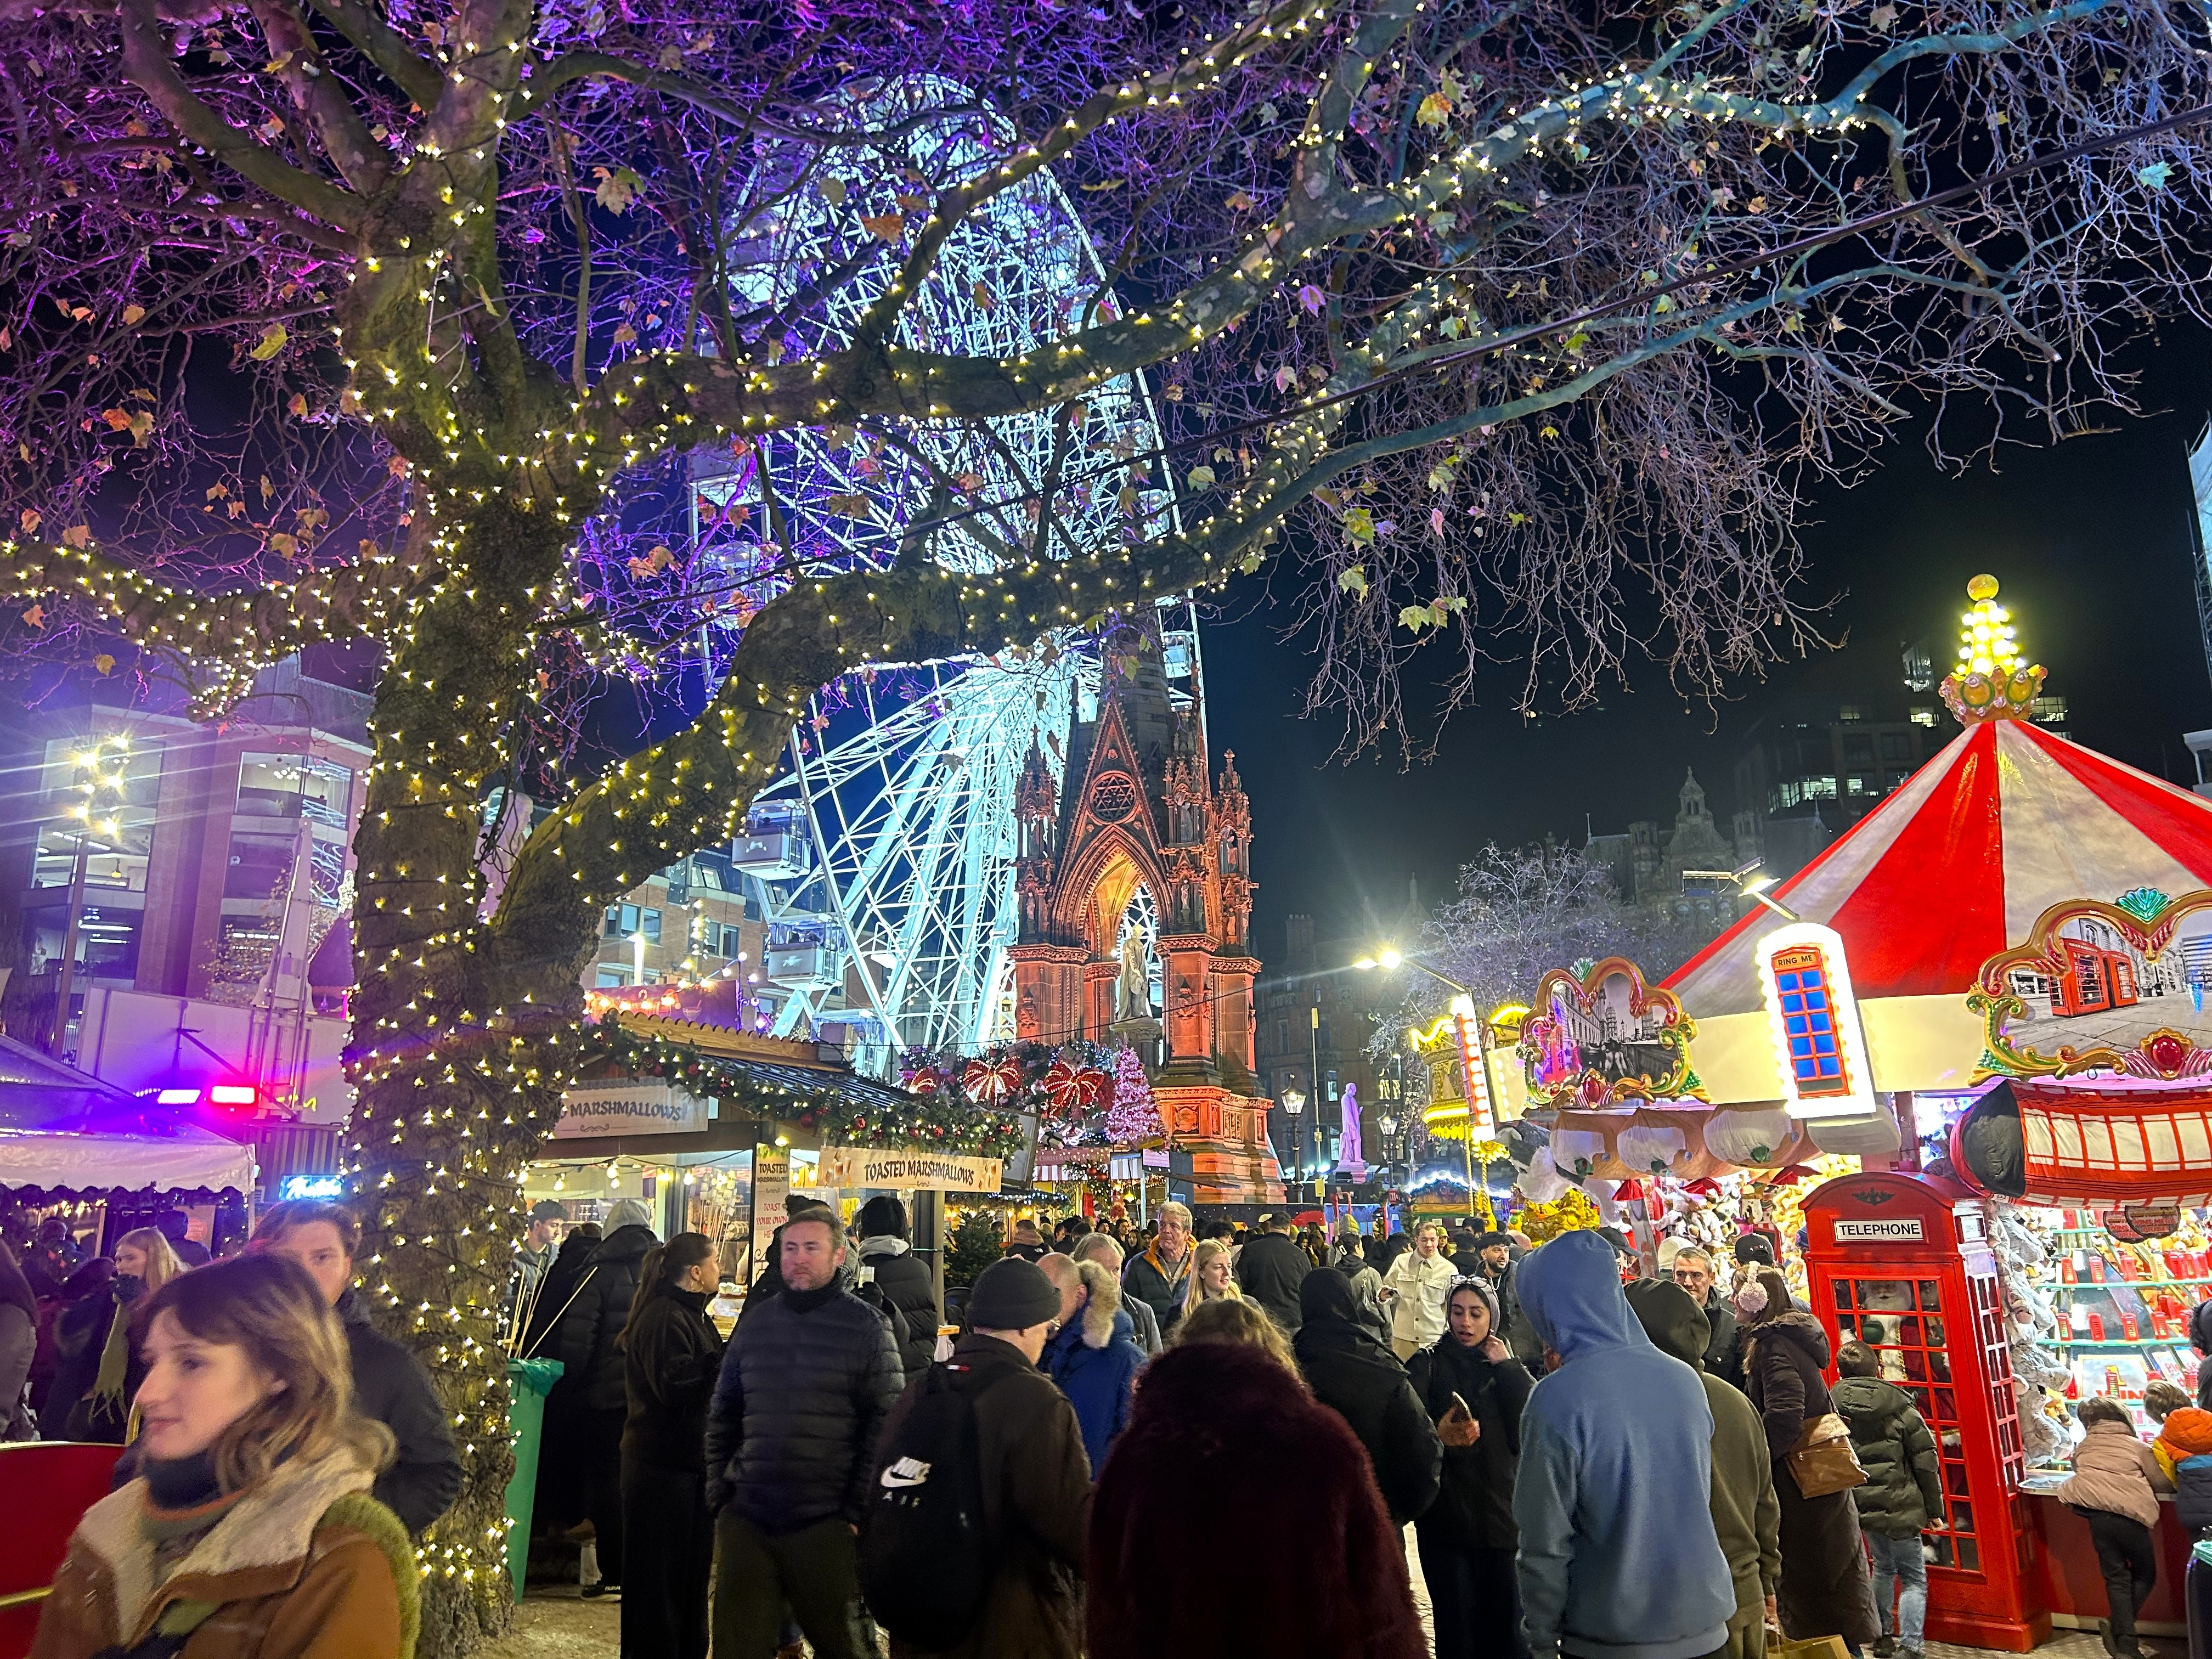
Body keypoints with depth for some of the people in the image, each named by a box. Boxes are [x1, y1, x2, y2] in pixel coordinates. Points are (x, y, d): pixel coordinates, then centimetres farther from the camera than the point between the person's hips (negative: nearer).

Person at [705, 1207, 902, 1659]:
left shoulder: (866, 1326, -4)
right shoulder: (756, 1323, 9)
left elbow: (886, 1425, -7)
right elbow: (722, 1417, 16)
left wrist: (856, 1511, -11)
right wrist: (718, 1495, 8)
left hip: (825, 1524, -4)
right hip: (744, 1520, 4)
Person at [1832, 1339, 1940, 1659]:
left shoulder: (1830, 1406, -3)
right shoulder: (1899, 1405, -9)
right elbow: (1925, 1460, -5)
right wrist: (1934, 1508, 6)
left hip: (1859, 1506, 4)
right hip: (1898, 1507, -3)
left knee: (1883, 1567, 23)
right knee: (1913, 1578, 7)